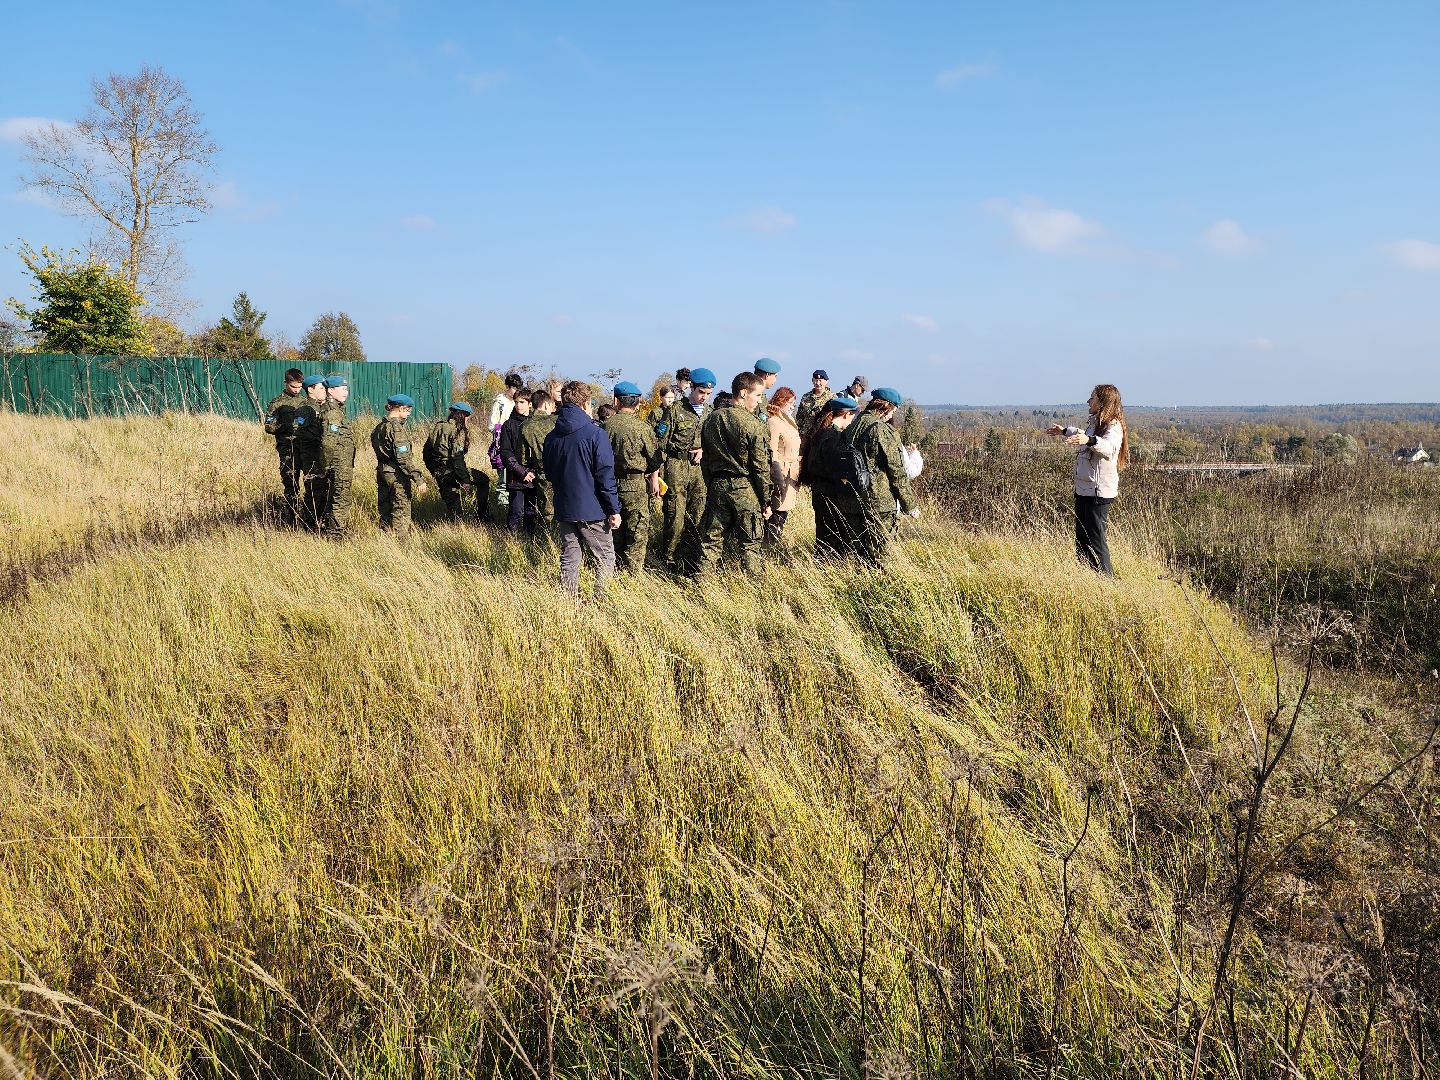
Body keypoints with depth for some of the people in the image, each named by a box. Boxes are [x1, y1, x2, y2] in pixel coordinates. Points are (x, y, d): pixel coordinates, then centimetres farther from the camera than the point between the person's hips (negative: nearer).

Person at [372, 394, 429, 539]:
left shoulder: (380, 426, 11)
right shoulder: (397, 428, -16)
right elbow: (404, 458, -22)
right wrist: (418, 479, -22)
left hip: (382, 472, 9)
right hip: (397, 474, -9)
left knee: (385, 510, 15)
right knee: (401, 512, -3)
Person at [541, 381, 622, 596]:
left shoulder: (551, 437, 6)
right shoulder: (595, 434, -13)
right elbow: (605, 475, -14)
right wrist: (614, 509, -10)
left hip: (563, 509, 6)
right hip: (592, 510, -6)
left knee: (569, 559, 13)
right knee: (605, 559, 5)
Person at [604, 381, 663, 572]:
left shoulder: (606, 426, -2)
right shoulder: (642, 427, -9)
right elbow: (654, 457, -4)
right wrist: (654, 479, 10)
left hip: (611, 483, 4)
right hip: (636, 485, -3)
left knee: (615, 529, 15)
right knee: (638, 531, 3)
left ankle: (616, 568, 22)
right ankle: (633, 572, 2)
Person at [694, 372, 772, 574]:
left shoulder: (712, 419, 5)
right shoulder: (754, 425, -13)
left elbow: (705, 460, 10)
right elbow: (761, 467, -11)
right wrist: (766, 501, -4)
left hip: (717, 486, 5)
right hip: (745, 489, -5)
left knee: (711, 539, 11)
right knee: (749, 543, 4)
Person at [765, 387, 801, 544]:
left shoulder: (788, 420, 16)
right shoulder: (773, 422, -13)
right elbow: (772, 453, -19)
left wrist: (797, 473, 19)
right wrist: (778, 476, -22)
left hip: (792, 473, 9)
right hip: (782, 472, -9)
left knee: (784, 510, 11)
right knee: (778, 512, -8)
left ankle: (774, 542, 18)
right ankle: (770, 543, -2)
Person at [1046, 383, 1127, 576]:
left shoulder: (1113, 426, -15)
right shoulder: (1094, 423, 15)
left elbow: (1109, 447, -37)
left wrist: (1089, 440, -54)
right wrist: (1064, 431, 48)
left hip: (1099, 492, -10)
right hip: (1083, 489, 10)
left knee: (1095, 540, -8)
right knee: (1081, 540, 14)